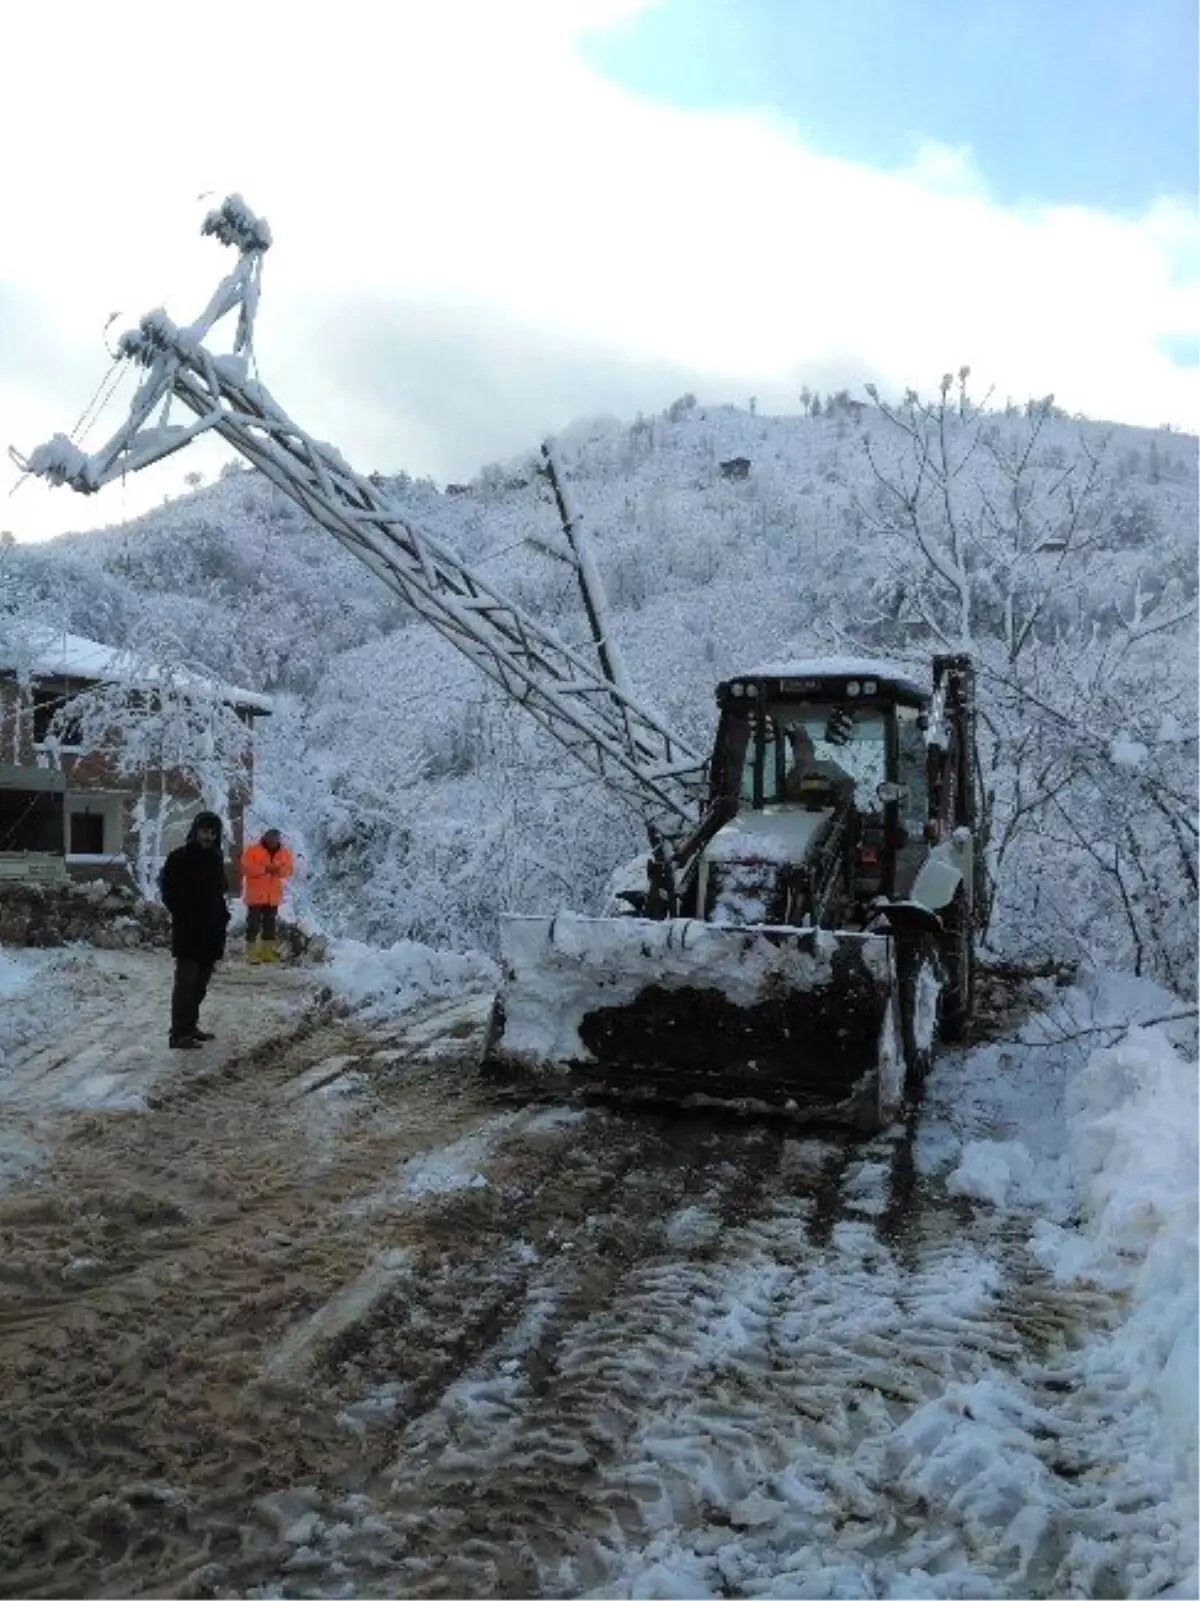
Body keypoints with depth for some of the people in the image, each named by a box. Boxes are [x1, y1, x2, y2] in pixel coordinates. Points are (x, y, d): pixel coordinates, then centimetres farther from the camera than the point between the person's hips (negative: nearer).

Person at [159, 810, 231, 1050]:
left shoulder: (215, 858, 13)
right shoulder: (179, 857, -7)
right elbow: (167, 890, -8)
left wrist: (222, 914, 9)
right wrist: (184, 915, -14)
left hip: (210, 930, 7)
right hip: (187, 931, -7)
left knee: (200, 982, 13)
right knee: (186, 981, -10)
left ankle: (190, 1025, 23)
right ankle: (179, 1034, -9)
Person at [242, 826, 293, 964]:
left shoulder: (284, 852, 6)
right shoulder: (252, 850, -6)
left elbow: (288, 871, 6)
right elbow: (246, 868, -13)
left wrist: (279, 869, -15)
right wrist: (264, 869, -20)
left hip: (273, 896, 5)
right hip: (256, 895, -5)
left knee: (270, 924, 10)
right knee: (254, 923, -5)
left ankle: (267, 952, 18)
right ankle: (251, 953, -2)